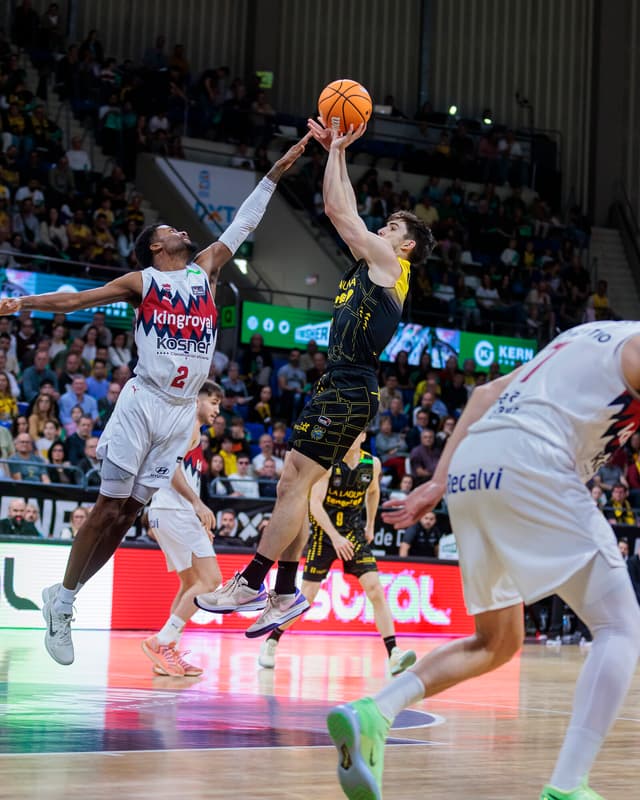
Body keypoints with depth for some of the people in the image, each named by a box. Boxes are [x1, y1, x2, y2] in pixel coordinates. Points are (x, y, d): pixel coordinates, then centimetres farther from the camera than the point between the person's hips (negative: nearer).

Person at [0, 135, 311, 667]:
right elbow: (76, 299, 1)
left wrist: (275, 174, 13)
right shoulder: (141, 282, 4)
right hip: (143, 402, -4)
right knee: (109, 508, -4)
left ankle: (66, 599, 13)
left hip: (182, 411, 4)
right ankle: (61, 597, 8)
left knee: (129, 513, 4)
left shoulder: (206, 270, 15)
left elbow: (243, 225, 17)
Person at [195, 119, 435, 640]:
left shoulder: (389, 264, -4)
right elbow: (343, 212, 26)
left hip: (350, 394, -10)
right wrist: (336, 151, 24)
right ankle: (285, 593, 10)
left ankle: (250, 583, -12)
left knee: (296, 483, -12)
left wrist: (337, 150, 5)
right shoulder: (371, 265, 20)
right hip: (336, 388, 10)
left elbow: (339, 210, -5)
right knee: (291, 486, 7)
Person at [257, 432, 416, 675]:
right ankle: (271, 643, 19)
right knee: (307, 596, -2)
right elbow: (315, 503, -21)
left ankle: (393, 655, -16)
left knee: (374, 588, -12)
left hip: (354, 532, 3)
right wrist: (336, 537, -29)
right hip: (323, 531, -3)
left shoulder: (372, 463, -2)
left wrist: (370, 526, 17)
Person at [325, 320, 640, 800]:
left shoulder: (584, 340, 30)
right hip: (528, 463, -8)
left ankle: (373, 714, 1)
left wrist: (440, 481, 23)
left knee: (497, 644, 20)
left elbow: (488, 393, 26)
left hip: (469, 471, 9)